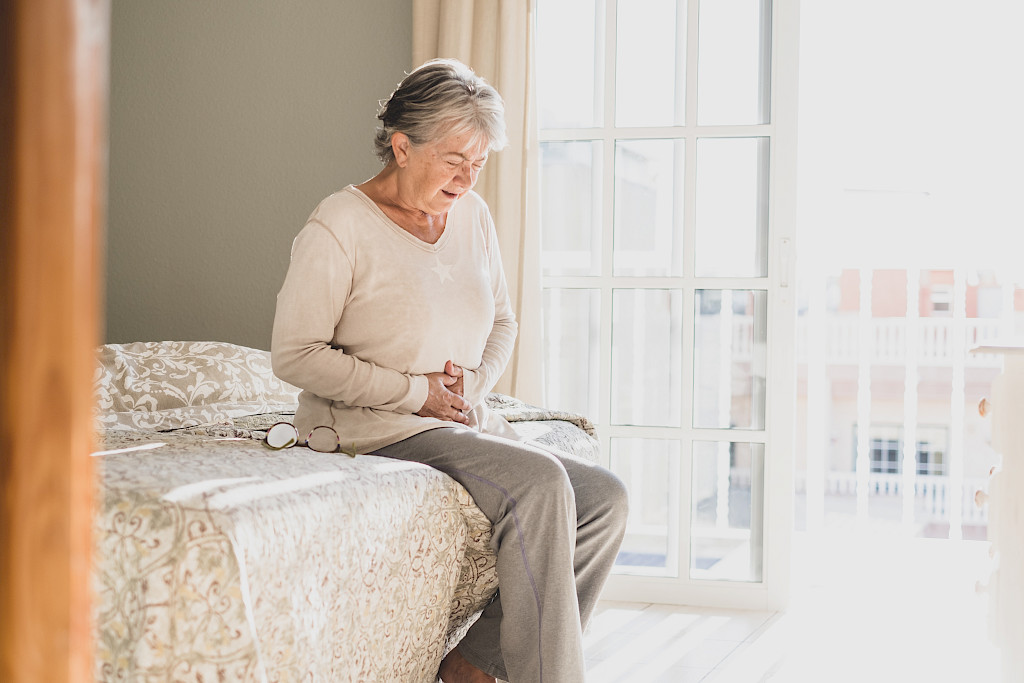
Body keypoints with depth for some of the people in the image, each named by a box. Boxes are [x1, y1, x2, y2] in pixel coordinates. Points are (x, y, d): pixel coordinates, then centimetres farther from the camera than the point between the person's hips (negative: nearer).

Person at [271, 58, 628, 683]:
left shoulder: (473, 216, 10)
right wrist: (415, 391, -14)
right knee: (539, 482, -29)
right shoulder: (339, 228, -10)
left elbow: (502, 323, 22)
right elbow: (295, 355, -12)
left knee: (605, 497, -11)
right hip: (375, 424, -7)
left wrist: (473, 380, -1)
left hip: (467, 421, 8)